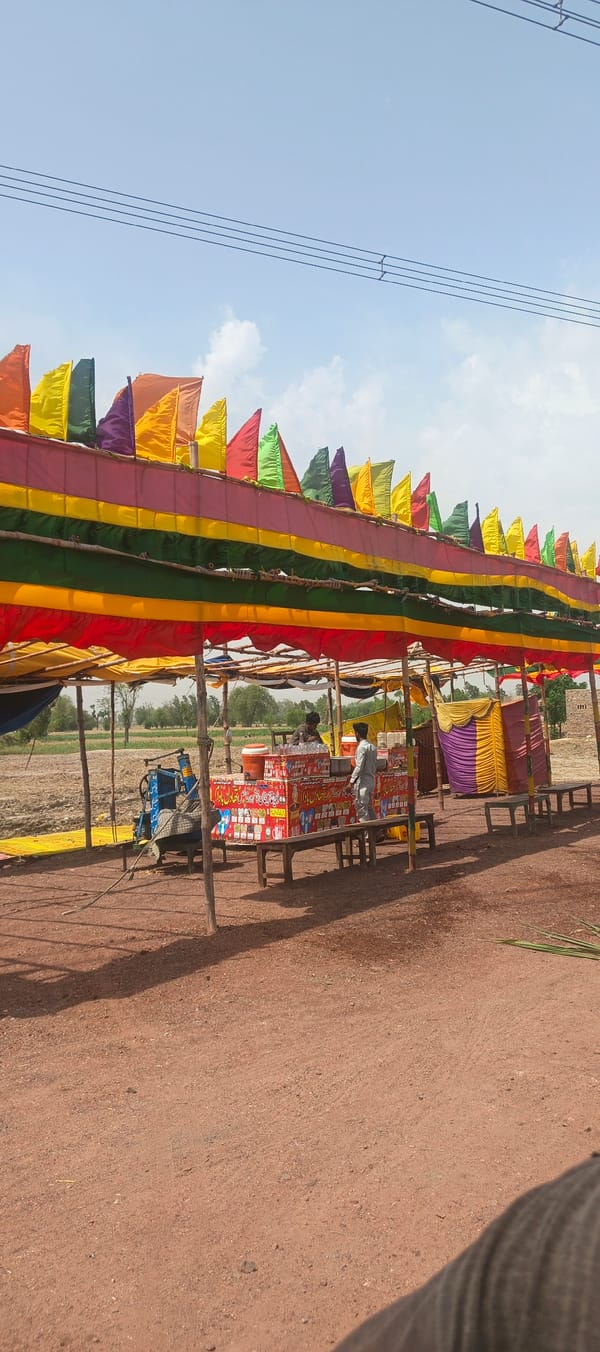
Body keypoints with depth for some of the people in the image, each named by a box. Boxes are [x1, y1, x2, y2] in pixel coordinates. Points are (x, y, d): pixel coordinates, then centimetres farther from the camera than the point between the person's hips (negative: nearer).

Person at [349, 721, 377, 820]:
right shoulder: (372, 747, 11)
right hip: (371, 780, 9)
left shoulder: (362, 747, -15)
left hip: (362, 781, -9)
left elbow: (359, 767, -19)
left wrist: (352, 781, -15)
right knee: (369, 807, 16)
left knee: (361, 808, -4)